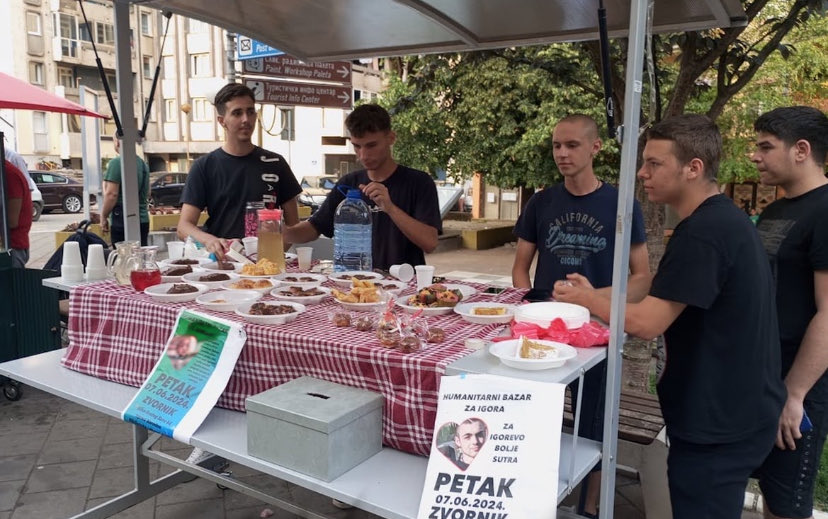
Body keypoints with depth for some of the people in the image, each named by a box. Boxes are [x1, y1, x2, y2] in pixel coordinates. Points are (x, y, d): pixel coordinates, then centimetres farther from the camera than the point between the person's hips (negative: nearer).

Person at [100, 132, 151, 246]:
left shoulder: (116, 163, -10)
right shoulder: (143, 163, 12)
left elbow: (111, 194, -15)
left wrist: (103, 217, -6)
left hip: (123, 220, -7)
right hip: (143, 219, 7)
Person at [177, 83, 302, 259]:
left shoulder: (275, 163, 12)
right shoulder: (204, 166, 8)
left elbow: (292, 224, 11)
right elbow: (184, 226, 2)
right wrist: (209, 240, -19)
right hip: (221, 261, -1)